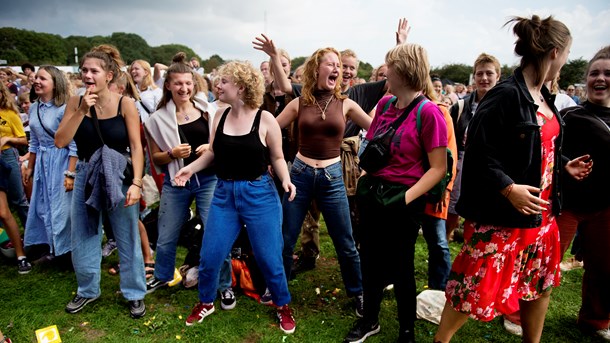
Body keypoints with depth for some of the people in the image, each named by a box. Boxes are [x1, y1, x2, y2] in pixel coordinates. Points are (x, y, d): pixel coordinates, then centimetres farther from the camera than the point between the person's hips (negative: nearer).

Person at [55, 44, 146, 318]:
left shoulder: (125, 104, -10)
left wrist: (136, 182, -20)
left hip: (118, 177, -3)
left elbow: (136, 146, -11)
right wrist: (81, 110, -16)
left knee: (128, 239, 6)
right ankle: (87, 290, 36)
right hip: (85, 177, 4)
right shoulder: (75, 102, 0)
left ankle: (134, 293, 23)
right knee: (82, 238, 15)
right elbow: (60, 141, -6)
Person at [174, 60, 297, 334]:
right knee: (209, 255, 8)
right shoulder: (220, 115, 3)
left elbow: (277, 158, -2)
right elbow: (213, 152, 9)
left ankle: (283, 306, 30)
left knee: (268, 257, 5)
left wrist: (285, 180, -18)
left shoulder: (265, 119, -9)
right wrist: (191, 167, -6)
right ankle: (206, 302, 36)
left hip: (259, 194, -4)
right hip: (224, 193, 4)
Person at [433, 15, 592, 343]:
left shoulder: (543, 97, 10)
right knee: (477, 287, 1)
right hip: (501, 214, -9)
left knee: (540, 284, 21)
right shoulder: (505, 95, -19)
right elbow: (477, 152, -22)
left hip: (540, 211, 9)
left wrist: (563, 167, 18)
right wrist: (508, 188, -26)